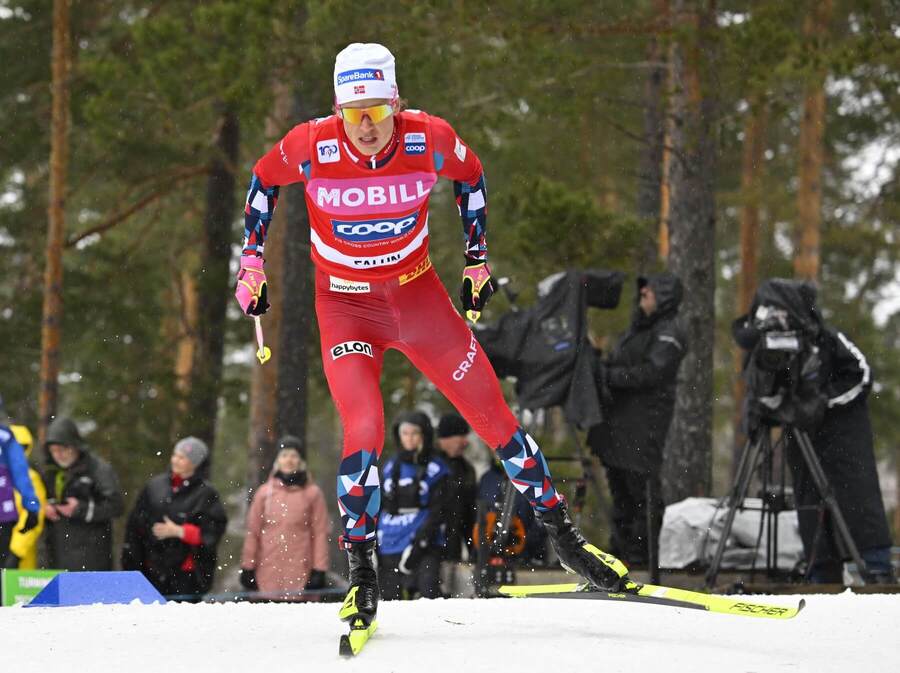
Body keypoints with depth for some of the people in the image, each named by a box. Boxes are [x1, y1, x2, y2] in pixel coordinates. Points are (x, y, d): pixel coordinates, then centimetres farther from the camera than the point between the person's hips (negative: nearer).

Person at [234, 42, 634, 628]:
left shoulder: (430, 139, -18)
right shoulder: (311, 146, -21)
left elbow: (470, 175, 5)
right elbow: (264, 179, 1)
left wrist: (478, 257, 9)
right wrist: (252, 259, 1)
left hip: (419, 292, 2)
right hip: (347, 307, -2)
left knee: (492, 412, 3)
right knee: (364, 430, -19)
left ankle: (563, 533, 17)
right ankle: (362, 572, -4)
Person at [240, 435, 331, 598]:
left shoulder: (312, 493, 4)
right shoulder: (265, 492, 9)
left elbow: (320, 533, 2)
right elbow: (252, 532, 11)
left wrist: (319, 571, -4)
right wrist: (247, 568, 7)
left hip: (300, 574, -2)